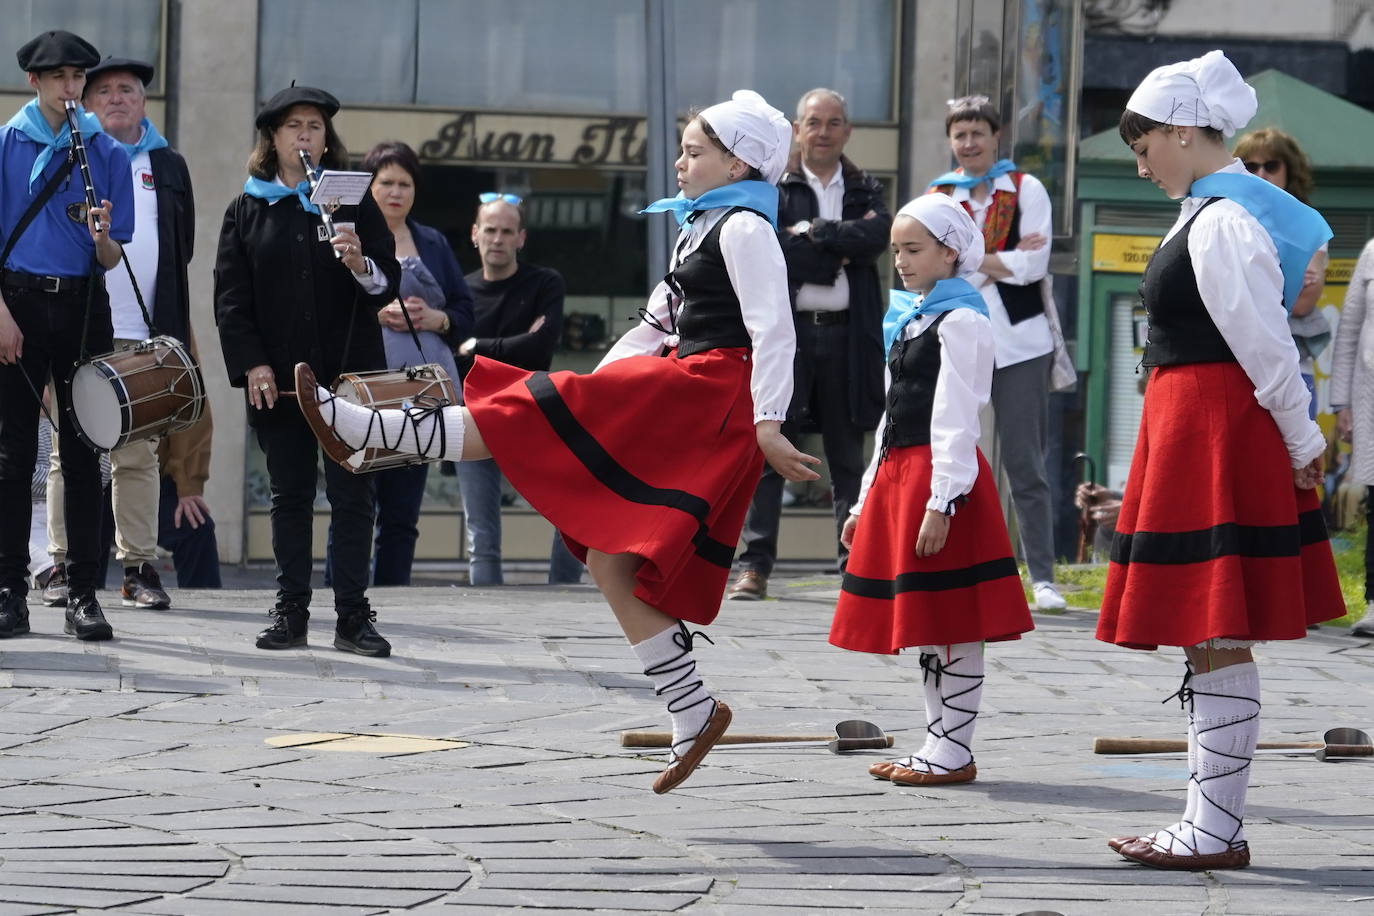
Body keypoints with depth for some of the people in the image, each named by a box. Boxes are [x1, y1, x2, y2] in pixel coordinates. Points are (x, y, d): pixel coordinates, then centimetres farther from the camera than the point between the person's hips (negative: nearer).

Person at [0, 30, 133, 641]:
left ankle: (83, 592, 4)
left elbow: (111, 259, 5)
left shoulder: (106, 153, 7)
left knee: (83, 452, 2)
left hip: (83, 305, 1)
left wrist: (102, 237, -18)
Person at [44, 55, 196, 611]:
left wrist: (176, 328, 11)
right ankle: (65, 566, 3)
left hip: (145, 335, 3)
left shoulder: (168, 167, 15)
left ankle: (139, 566, 6)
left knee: (139, 456, 3)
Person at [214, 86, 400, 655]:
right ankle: (290, 611, 9)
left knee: (351, 495, -3)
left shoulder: (353, 202, 7)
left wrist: (362, 266, -20)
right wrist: (251, 363, -6)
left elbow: (388, 285, 2)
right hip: (277, 377, 1)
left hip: (348, 371, -1)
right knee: (289, 495, 6)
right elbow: (231, 296, 5)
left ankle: (353, 616, -2)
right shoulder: (247, 212, 9)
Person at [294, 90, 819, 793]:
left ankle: (361, 429, -16)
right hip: (683, 401, 10)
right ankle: (693, 715, 4)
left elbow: (773, 330, -15)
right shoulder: (699, 228, 25)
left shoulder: (743, 228, -5)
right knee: (611, 560, 3)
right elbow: (654, 325, 27)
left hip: (711, 392, -10)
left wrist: (767, 425, -24)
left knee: (532, 417, -14)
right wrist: (590, 389, 19)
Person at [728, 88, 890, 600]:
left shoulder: (865, 191, 15)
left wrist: (814, 233, -9)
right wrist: (842, 251, -8)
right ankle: (755, 566, -7)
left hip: (847, 334, 2)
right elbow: (768, 248, -9)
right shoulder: (772, 188, 7)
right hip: (786, 330, -2)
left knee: (848, 455, 6)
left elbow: (878, 235, -6)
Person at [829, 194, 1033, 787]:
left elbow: (955, 420, -16)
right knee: (923, 626, 11)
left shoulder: (960, 321, -9)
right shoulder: (908, 320, 18)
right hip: (897, 472, 9)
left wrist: (940, 503, -22)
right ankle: (937, 745, 17)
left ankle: (954, 752, -1)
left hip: (941, 477, -9)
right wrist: (867, 502, 20)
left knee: (951, 625, -5)